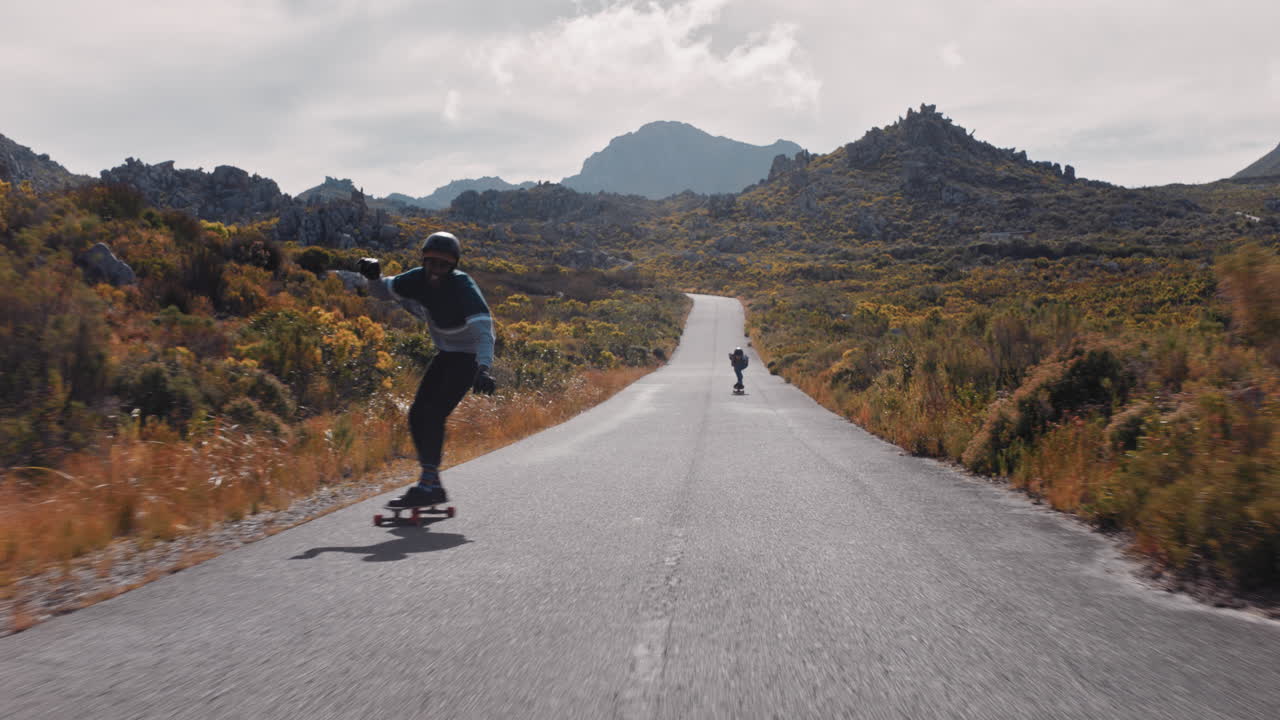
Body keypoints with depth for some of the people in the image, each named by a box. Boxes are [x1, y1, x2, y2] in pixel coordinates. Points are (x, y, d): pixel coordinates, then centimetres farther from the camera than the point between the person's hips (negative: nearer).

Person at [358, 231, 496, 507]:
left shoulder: (463, 288, -27)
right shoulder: (419, 279, -8)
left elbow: (483, 329, -37)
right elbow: (383, 291, 7)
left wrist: (483, 369, -52)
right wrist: (373, 277, -16)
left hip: (468, 358, -8)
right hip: (444, 354, 8)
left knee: (434, 413, -20)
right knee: (417, 414, 3)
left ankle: (428, 483, -16)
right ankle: (431, 484, 12)